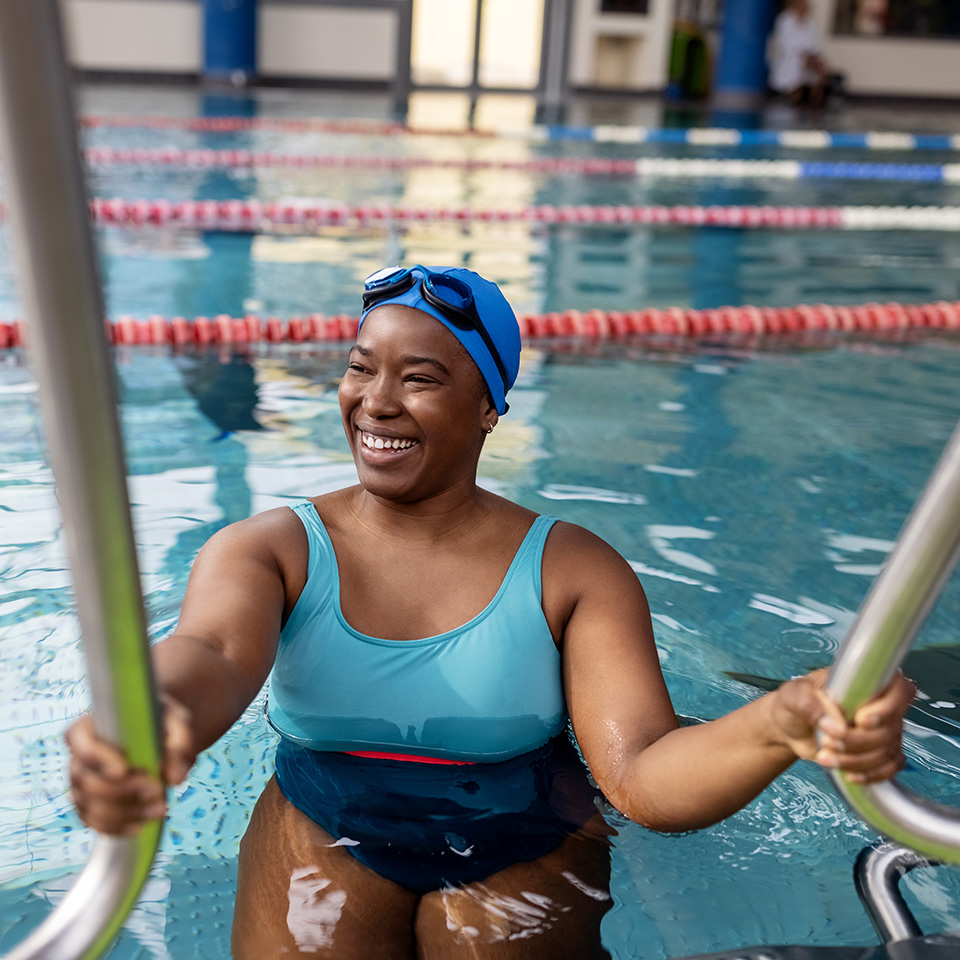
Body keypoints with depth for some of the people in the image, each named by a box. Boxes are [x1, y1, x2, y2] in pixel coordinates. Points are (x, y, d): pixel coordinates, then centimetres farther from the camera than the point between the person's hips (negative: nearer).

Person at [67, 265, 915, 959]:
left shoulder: (574, 571, -10)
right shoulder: (265, 549, -8)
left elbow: (642, 778, -20)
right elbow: (212, 654, -30)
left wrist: (783, 726, -42)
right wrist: (151, 720, -56)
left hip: (521, 865, 0)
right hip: (321, 850, 1)